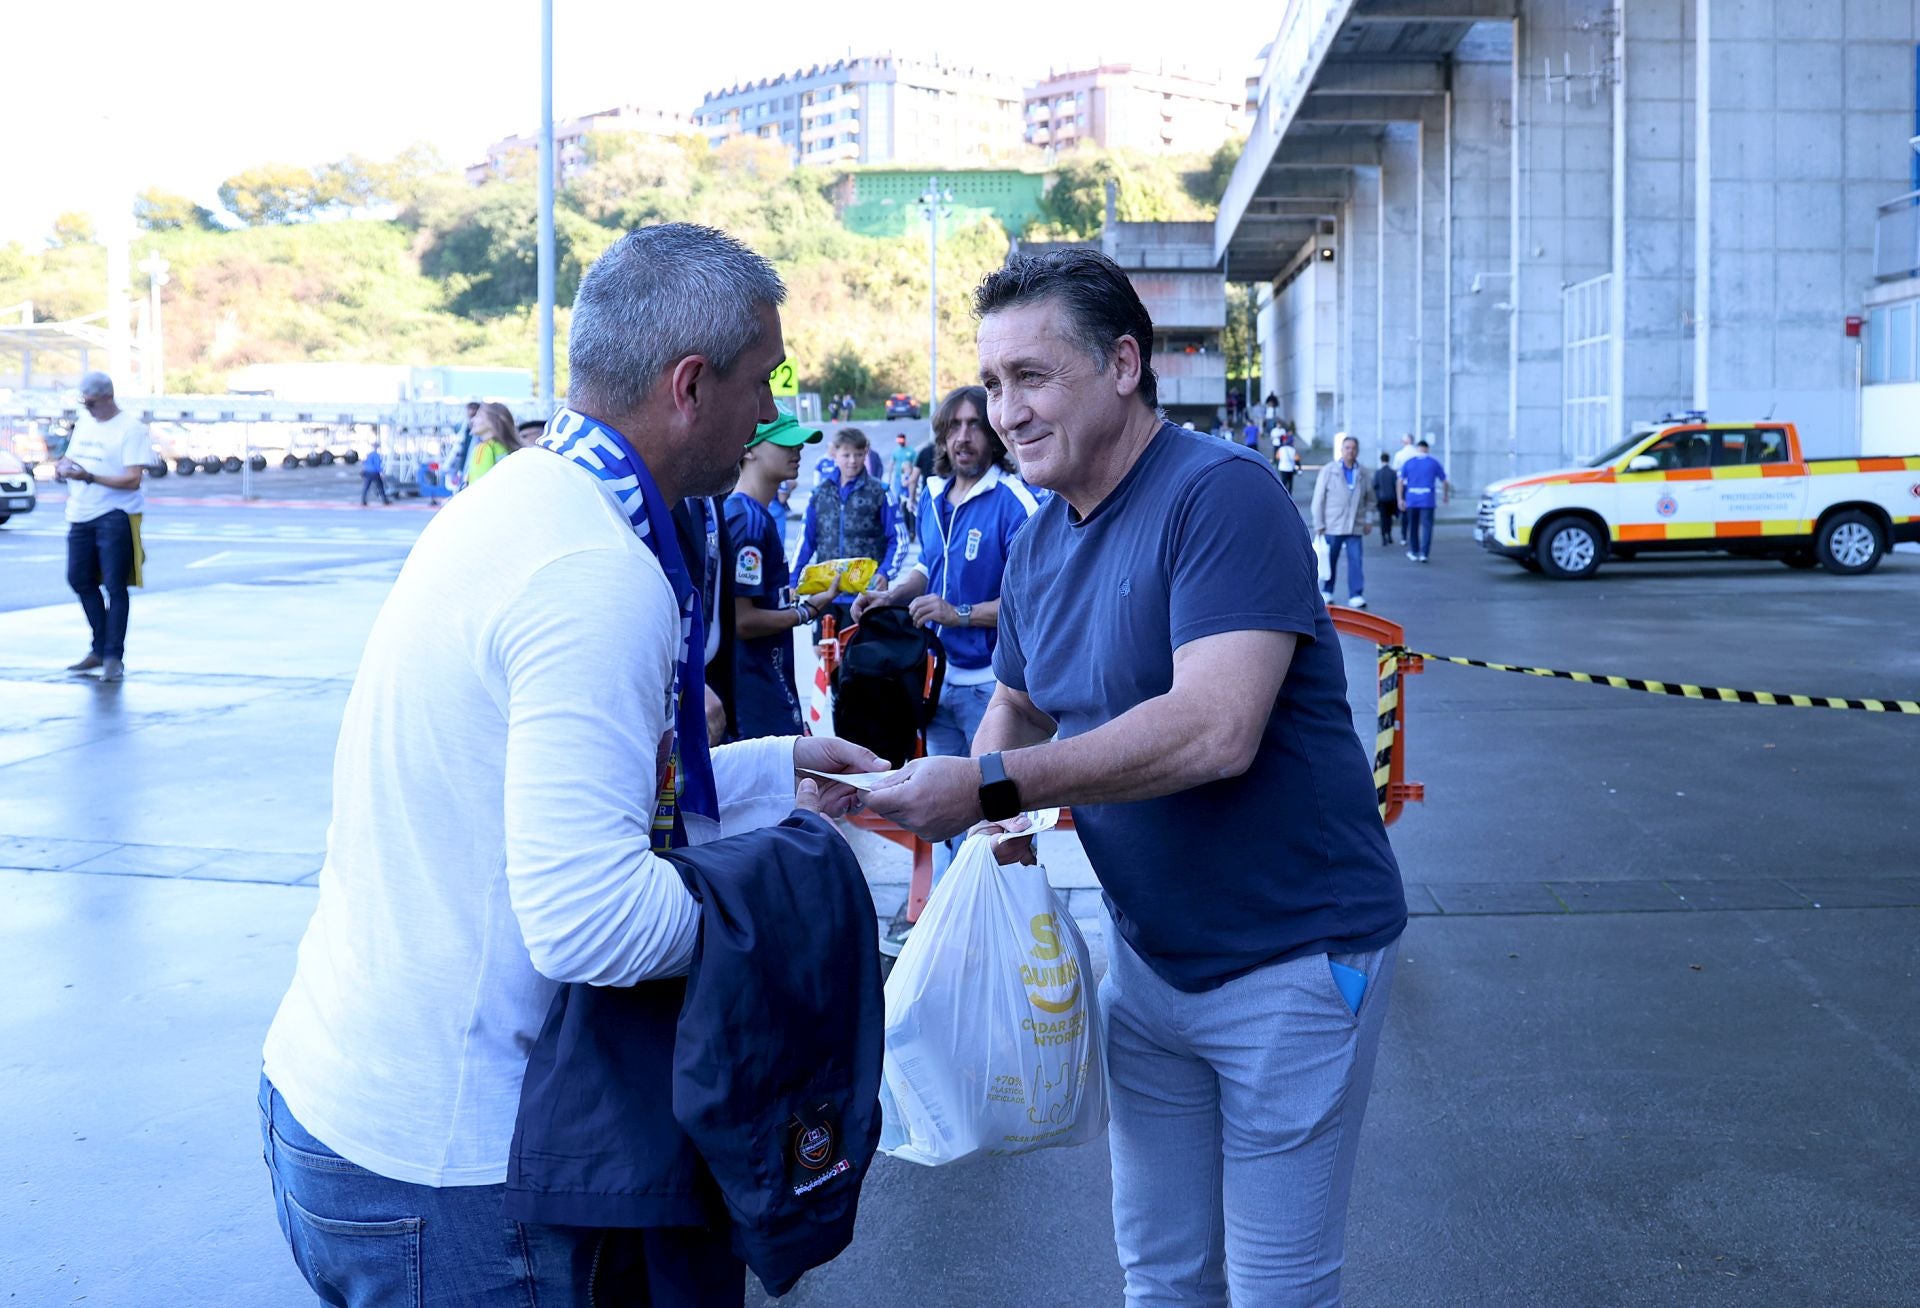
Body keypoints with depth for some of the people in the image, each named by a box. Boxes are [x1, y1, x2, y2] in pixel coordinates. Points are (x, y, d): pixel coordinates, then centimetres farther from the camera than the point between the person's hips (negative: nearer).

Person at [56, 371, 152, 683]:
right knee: (80, 579, 11)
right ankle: (100, 648, 25)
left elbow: (132, 480, -18)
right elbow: (72, 458, 23)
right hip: (81, 515, 8)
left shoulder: (131, 429, -11)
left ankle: (114, 657, 0)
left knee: (115, 587, -6)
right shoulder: (83, 421, 12)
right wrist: (62, 467, -2)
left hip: (115, 515, -8)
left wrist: (89, 477, -27)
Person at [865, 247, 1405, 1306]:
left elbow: (1216, 729, -32)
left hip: (1291, 956, -7)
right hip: (1148, 957, 8)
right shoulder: (1040, 543, 5)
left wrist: (992, 785, -30)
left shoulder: (1221, 496, -21)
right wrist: (999, 811, -5)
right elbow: (1019, 704, 18)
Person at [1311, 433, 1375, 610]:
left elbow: (1370, 499, 18)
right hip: (1332, 526, -1)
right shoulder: (1328, 471, 1)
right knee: (1330, 561, 6)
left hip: (1355, 527, 1)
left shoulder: (1364, 474, 7)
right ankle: (1326, 592, 21)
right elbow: (1318, 500, 0)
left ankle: (1356, 596, -4)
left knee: (1356, 561, -6)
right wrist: (1319, 525, -4)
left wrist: (1369, 519, 4)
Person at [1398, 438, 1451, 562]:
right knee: (1427, 526, -2)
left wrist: (1400, 499, 3)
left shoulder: (1408, 463, 6)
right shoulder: (1434, 463, 5)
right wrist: (1445, 495, 23)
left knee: (1413, 526, 15)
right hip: (1427, 500, -2)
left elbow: (1400, 481, 0)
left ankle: (1414, 552, 23)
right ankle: (1424, 553, -12)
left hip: (1411, 500, 2)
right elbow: (1444, 482, 8)